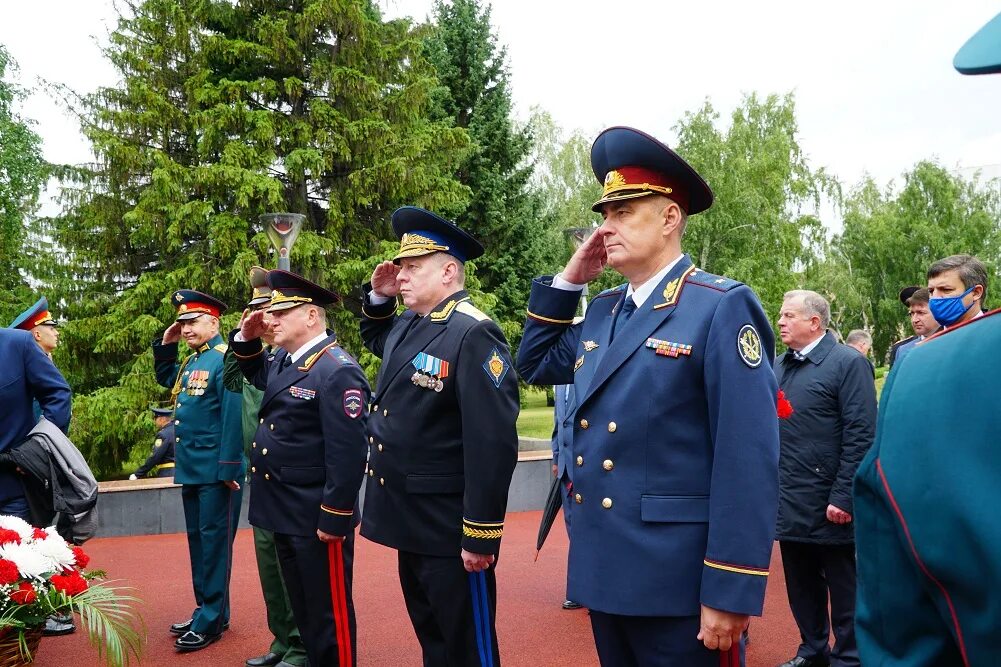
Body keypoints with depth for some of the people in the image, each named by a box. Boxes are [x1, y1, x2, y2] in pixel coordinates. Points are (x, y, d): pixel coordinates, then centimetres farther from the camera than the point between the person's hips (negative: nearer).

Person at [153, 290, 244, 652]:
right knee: (197, 539, 16)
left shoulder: (225, 359, -14)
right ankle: (206, 609, 27)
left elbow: (234, 417, -20)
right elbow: (165, 379, 33)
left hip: (216, 471, -9)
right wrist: (165, 345, 16)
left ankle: (211, 621, 7)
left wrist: (228, 469, -23)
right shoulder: (191, 361, 13)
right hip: (191, 469, 9)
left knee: (214, 541, -1)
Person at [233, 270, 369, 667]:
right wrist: (246, 339, 12)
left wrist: (334, 519, -21)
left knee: (329, 612, 5)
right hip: (284, 512, 9)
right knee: (302, 607, 21)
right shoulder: (284, 359, 8)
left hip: (317, 518, -9)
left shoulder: (338, 371, -20)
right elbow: (255, 374, 32)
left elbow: (347, 454, -23)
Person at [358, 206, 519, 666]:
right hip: (410, 521, 9)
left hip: (450, 530, -9)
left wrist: (480, 536, -23)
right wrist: (378, 297, 13)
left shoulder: (472, 334, -20)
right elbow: (375, 340, 33)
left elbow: (492, 444, -24)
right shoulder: (408, 327, 8)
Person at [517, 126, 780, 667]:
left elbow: (749, 460, -17)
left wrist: (730, 592, -19)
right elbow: (535, 366, 19)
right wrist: (570, 279, 7)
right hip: (606, 571, 7)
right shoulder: (602, 311, 10)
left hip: (678, 581, -7)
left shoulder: (721, 307, -13)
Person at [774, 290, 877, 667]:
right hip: (789, 504, 6)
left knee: (843, 589, 8)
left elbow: (861, 436, -14)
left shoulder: (848, 363, -9)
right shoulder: (778, 367, 12)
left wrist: (842, 497, -17)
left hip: (827, 505, -6)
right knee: (802, 587, 17)